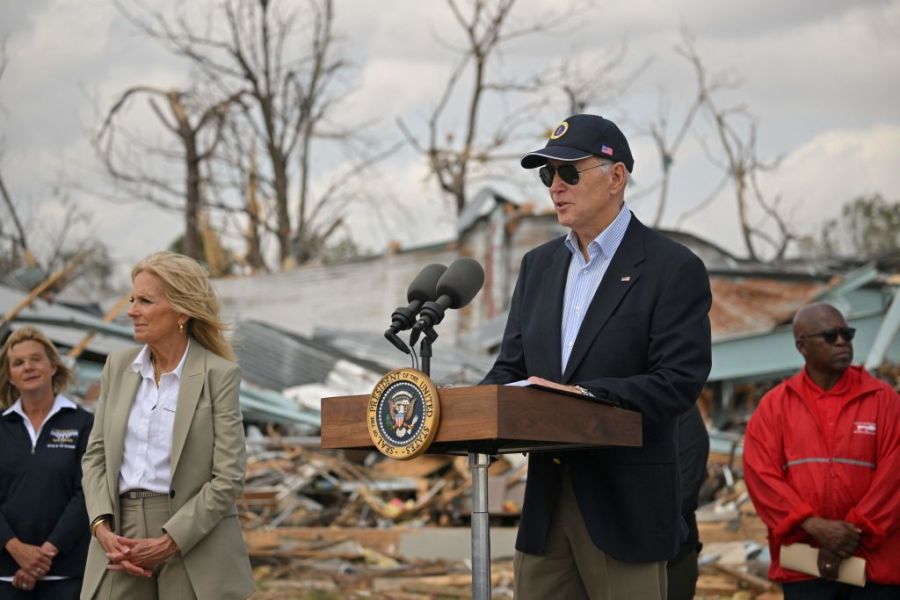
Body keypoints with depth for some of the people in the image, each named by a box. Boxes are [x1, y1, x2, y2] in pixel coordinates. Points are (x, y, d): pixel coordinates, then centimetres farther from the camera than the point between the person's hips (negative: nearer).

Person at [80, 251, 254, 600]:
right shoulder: (119, 366, 9)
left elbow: (228, 477, -9)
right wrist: (103, 528, -5)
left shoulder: (219, 374, -5)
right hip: (123, 536, 4)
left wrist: (168, 543, -14)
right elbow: (96, 454, 11)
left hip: (195, 548, -4)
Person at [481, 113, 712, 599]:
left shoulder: (673, 268, -6)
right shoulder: (539, 265, 15)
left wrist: (584, 395, -24)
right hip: (546, 501, 6)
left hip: (626, 506, -6)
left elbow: (679, 381, -14)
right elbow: (511, 367, 13)